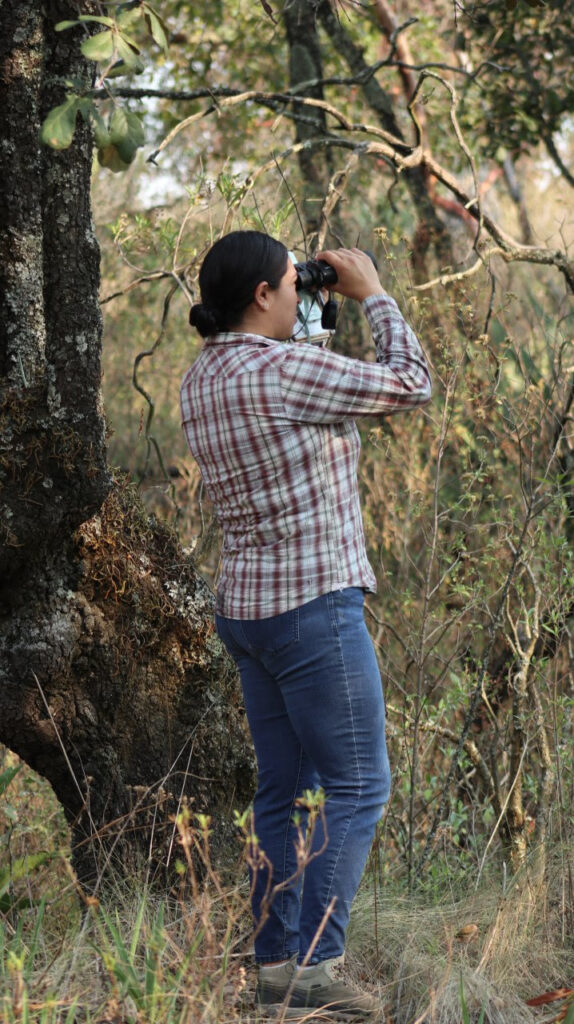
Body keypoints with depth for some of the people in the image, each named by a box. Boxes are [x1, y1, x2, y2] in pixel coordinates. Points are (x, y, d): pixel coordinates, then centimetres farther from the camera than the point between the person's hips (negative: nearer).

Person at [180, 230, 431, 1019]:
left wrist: (307, 322, 19)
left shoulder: (203, 378, 7)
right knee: (360, 790, -1)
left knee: (286, 791, 13)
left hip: (249, 606, 9)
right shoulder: (281, 368, -19)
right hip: (313, 607, -9)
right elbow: (410, 387, -10)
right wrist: (372, 294, 1)